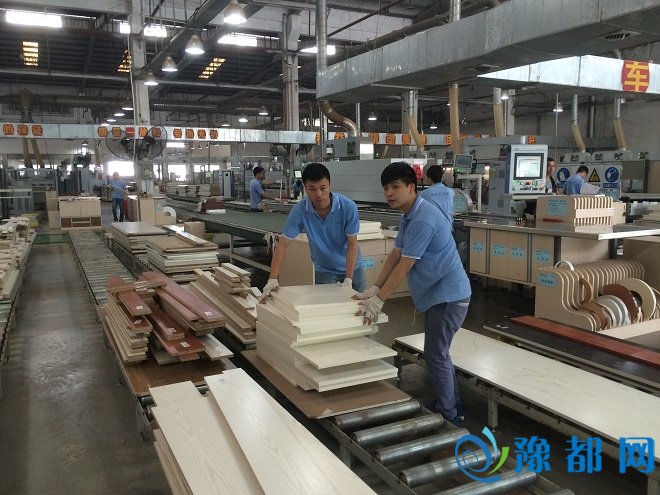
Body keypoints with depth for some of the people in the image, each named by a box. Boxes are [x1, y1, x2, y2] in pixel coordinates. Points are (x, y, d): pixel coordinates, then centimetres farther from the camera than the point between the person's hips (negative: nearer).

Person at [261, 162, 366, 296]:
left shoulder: (348, 207, -24)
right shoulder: (300, 210, -22)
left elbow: (352, 244, -18)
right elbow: (283, 244, -17)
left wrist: (348, 279, -26)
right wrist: (273, 279, -25)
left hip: (352, 267, 0)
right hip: (324, 270, 0)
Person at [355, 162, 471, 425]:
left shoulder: (423, 219, -24)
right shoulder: (408, 217, 9)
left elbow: (405, 265, -24)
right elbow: (394, 255, 8)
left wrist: (378, 300, -20)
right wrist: (374, 289, 0)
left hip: (447, 295, -10)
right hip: (436, 294, 10)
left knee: (435, 355, -3)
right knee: (438, 352, 18)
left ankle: (448, 416, 12)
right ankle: (452, 407, 32)